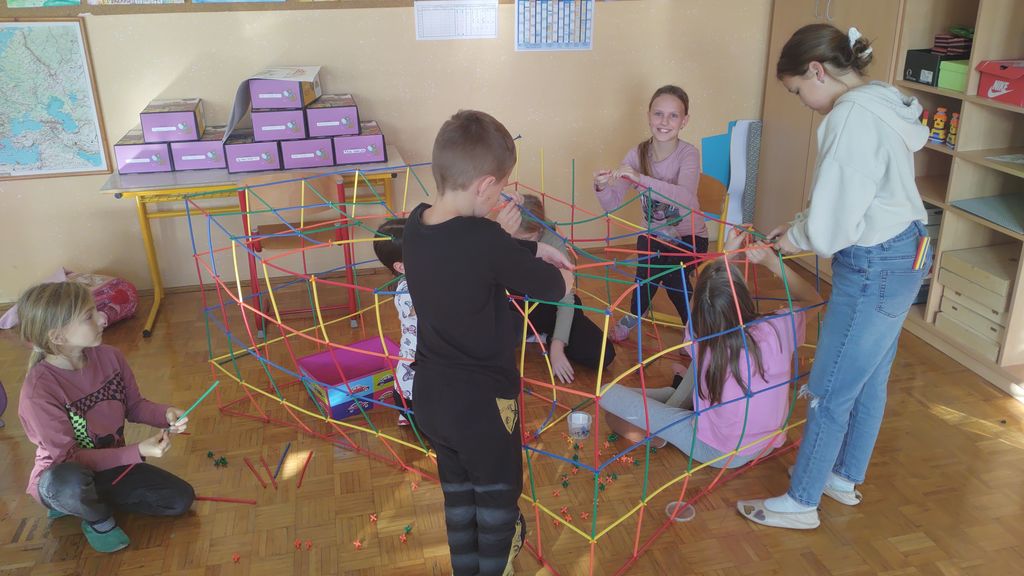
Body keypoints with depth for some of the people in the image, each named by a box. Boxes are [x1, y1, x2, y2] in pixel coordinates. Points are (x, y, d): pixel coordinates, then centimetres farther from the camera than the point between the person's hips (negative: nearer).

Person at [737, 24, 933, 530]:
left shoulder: (852, 117, -22)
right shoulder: (880, 103, 9)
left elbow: (832, 226, -22)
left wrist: (797, 239, -2)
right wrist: (800, 225, 6)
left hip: (875, 267, -10)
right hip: (902, 255, 10)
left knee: (829, 391, 3)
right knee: (869, 380, 21)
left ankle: (801, 502, 19)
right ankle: (845, 478, 39)